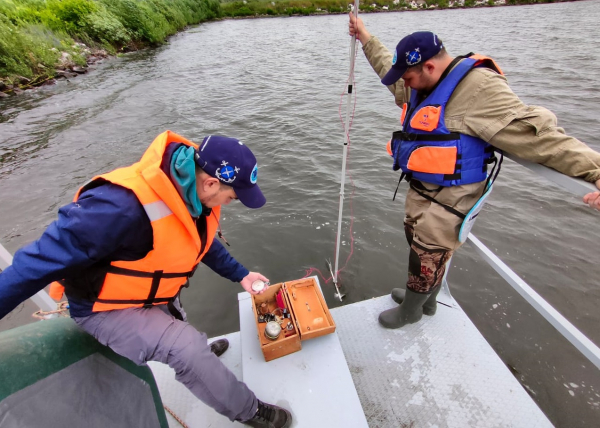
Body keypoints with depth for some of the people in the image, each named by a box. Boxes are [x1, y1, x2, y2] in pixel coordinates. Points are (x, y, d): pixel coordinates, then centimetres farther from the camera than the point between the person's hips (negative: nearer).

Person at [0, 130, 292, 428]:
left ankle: (197, 355, 68)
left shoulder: (194, 190, -15)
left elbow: (202, 242, 3)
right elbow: (42, 260, -32)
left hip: (157, 296, 7)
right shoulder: (123, 206, -42)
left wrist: (240, 275, 2)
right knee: (187, 348, -26)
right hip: (107, 308, -7)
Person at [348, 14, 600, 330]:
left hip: (449, 199, -9)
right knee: (419, 245, 23)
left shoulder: (477, 87, -21)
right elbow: (389, 69, 26)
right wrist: (366, 39, 32)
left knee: (427, 258, 6)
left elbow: (530, 131, -27)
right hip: (421, 190, 10)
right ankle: (426, 300, 47)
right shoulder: (423, 84, 8)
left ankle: (410, 311, 32)